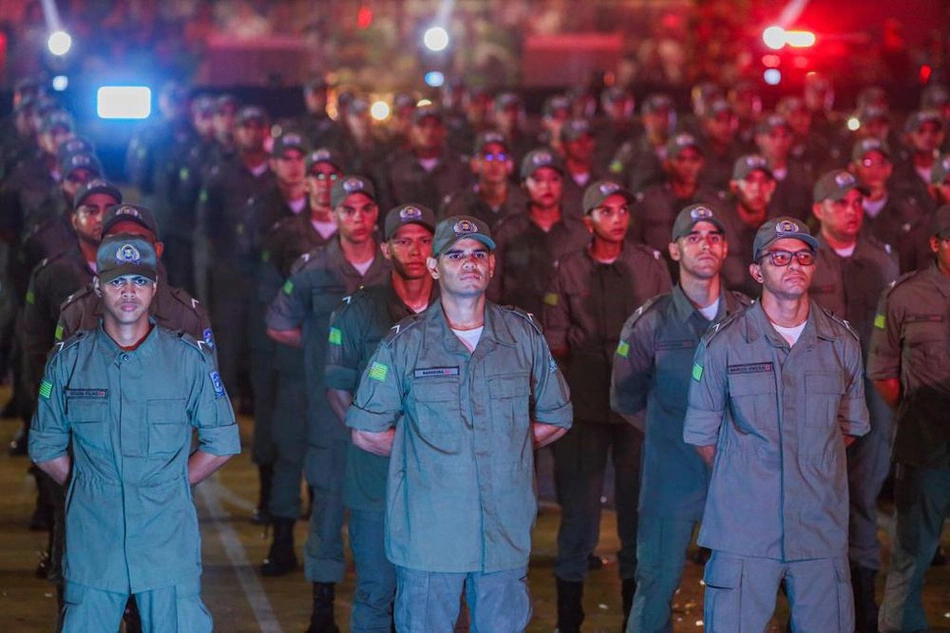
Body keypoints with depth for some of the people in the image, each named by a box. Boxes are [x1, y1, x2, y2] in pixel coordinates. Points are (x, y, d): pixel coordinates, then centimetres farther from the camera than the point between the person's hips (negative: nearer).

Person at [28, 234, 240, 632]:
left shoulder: (189, 358, 3)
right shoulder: (69, 360, 5)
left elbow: (222, 442, 9)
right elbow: (45, 448, 13)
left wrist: (172, 485, 4)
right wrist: (87, 489, 5)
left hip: (168, 536, -1)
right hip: (92, 536, 1)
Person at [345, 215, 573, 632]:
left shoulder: (524, 336, 7)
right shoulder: (404, 344, 1)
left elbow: (555, 419, 16)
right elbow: (367, 432, 4)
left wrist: (507, 447, 7)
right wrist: (426, 453, 5)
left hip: (506, 533, 2)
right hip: (428, 536, -2)